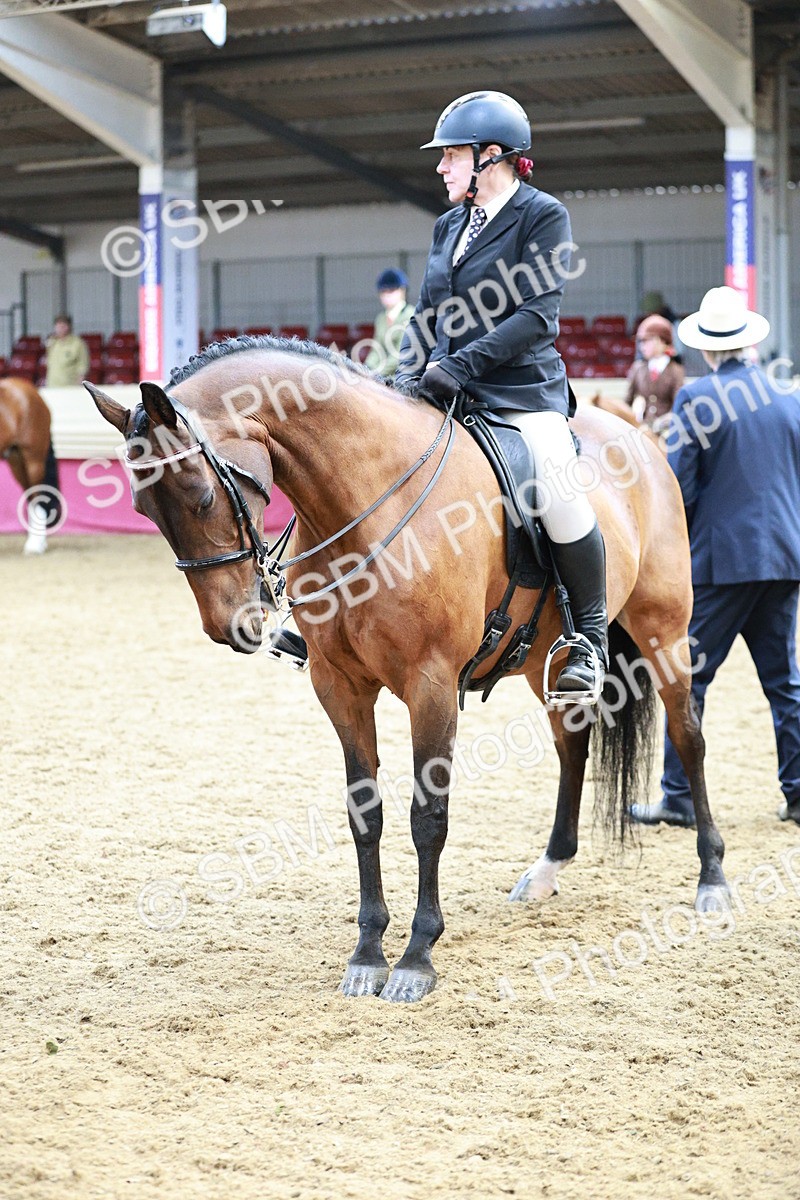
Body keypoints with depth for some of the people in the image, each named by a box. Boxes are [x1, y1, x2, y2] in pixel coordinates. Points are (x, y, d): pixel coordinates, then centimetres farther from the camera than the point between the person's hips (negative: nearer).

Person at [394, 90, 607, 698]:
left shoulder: (544, 215, -3)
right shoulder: (450, 225, 17)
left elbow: (538, 315, -13)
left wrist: (462, 363, -21)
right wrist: (409, 377, 1)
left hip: (521, 388, -7)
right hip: (445, 391, 7)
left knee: (556, 488, -25)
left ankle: (591, 639, -9)